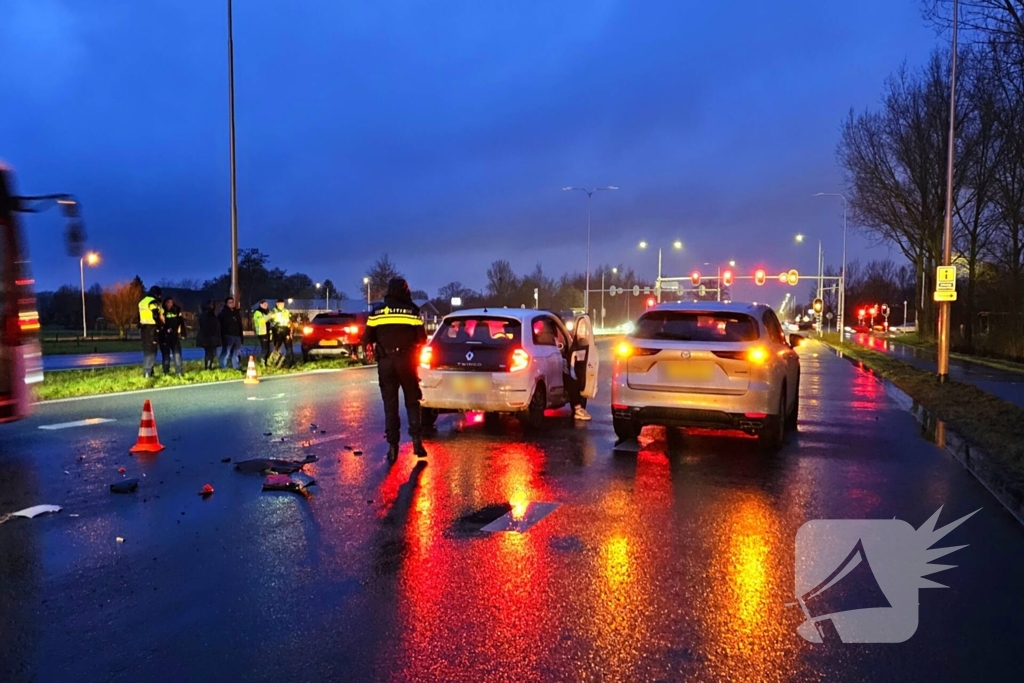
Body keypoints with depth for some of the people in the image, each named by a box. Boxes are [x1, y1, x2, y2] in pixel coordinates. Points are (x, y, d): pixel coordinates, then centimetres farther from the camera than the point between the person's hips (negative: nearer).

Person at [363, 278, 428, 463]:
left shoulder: (376, 312, 3)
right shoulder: (412, 311, -2)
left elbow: (367, 339, 3)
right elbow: (422, 339, -2)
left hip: (385, 362, 1)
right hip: (406, 361, -1)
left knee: (390, 404, 7)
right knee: (412, 401, 11)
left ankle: (392, 445, 4)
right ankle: (416, 439, 0)